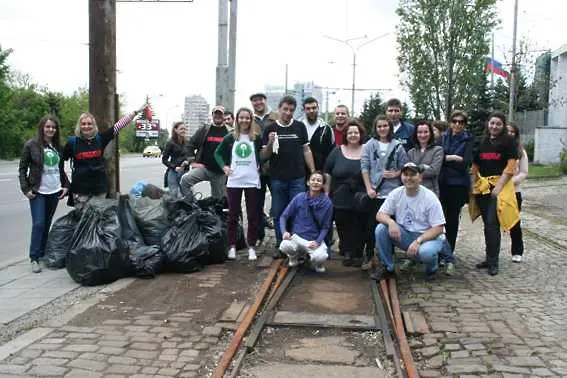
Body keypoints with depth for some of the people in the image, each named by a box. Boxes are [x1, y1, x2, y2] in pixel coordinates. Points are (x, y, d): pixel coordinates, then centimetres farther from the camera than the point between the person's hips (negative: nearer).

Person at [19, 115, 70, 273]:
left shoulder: (58, 146, 9)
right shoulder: (32, 145, -4)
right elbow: (22, 168, -2)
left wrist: (65, 185, 7)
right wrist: (26, 189, -8)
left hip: (54, 191, 4)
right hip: (38, 192, -4)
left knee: (47, 224, 9)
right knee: (38, 224, -10)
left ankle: (43, 253, 19)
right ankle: (34, 258, -3)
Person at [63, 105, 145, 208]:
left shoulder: (100, 138, 0)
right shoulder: (72, 142, -2)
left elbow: (119, 125, -1)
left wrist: (136, 112, -4)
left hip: (100, 188, 2)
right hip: (80, 190, -2)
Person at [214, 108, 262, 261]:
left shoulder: (256, 137, 1)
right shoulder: (230, 137, 3)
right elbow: (217, 153, 14)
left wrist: (260, 165, -3)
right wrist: (224, 166, 1)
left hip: (252, 181, 0)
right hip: (234, 181, 1)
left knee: (253, 215, 4)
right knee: (233, 215, 6)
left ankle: (251, 247, 14)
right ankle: (232, 246, 15)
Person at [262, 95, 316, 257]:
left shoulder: (300, 127, 7)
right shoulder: (270, 129, 4)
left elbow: (306, 150, 9)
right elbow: (264, 155, 4)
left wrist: (313, 172, 3)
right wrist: (270, 143, -16)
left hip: (297, 178, 0)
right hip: (277, 178, 0)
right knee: (278, 214, 6)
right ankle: (280, 246, 16)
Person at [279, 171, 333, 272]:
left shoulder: (327, 203, -4)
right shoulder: (299, 198, -4)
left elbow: (325, 227, 1)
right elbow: (284, 216, 1)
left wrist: (317, 242, -14)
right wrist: (284, 231, -16)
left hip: (315, 239, -1)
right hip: (297, 236, 1)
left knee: (320, 257, -32)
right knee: (285, 246, -32)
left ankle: (317, 262, 9)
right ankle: (295, 256, 7)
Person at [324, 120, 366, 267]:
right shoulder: (337, 151, 6)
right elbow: (328, 173, 8)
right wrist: (327, 192, 3)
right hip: (340, 199, 1)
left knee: (359, 229, 3)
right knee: (343, 228, 6)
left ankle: (357, 254, 14)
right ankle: (346, 253, 18)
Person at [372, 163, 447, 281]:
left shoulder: (430, 197, -14)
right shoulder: (396, 193, -3)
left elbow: (438, 228, -15)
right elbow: (380, 214, -5)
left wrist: (418, 241, -28)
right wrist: (391, 222, -29)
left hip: (426, 236, -4)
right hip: (404, 235, 4)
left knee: (425, 252, -37)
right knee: (381, 229, -21)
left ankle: (431, 269, 3)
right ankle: (387, 267, -3)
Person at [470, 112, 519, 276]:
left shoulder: (508, 141, -2)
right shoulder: (482, 142, 12)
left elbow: (511, 167, -9)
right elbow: (475, 167, 15)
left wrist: (498, 186, -15)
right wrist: (473, 186, 6)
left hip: (500, 185, -5)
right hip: (482, 186, 5)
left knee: (492, 223, -10)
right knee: (487, 224, 11)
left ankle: (493, 262, -2)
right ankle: (489, 258, 21)